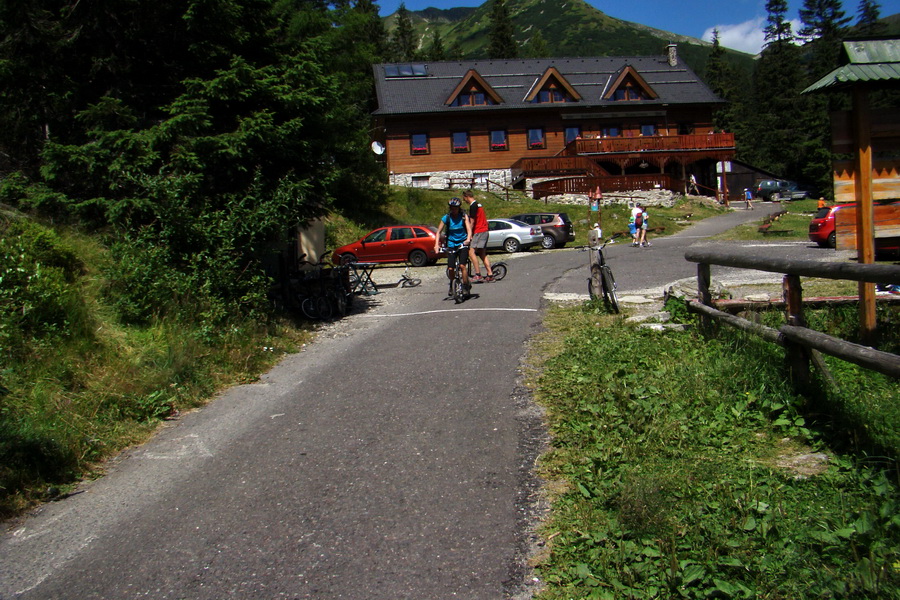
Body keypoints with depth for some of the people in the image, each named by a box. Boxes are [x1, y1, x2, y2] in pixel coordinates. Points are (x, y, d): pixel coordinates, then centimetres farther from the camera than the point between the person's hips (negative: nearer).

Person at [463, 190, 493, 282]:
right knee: (483, 254, 12)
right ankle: (490, 275, 11)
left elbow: (472, 222, -15)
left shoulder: (473, 206, -13)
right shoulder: (478, 204, 18)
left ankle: (478, 275, -15)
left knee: (471, 252, -12)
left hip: (479, 232, -10)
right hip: (484, 231, 10)